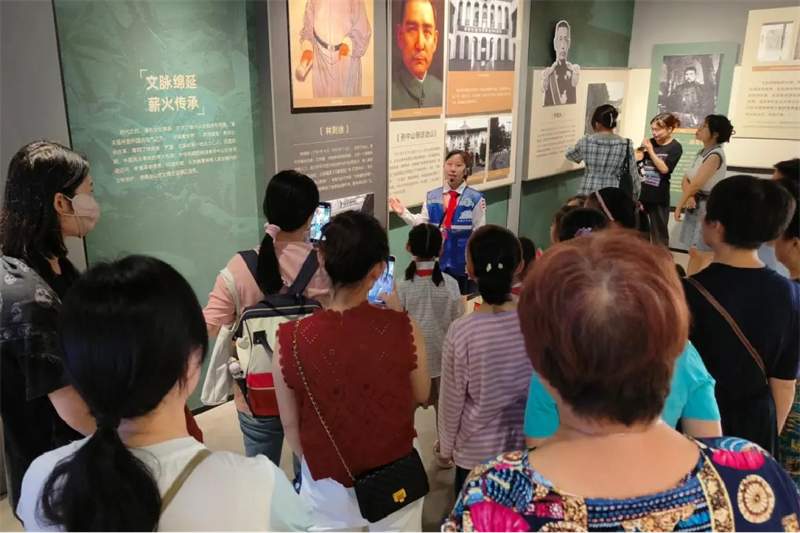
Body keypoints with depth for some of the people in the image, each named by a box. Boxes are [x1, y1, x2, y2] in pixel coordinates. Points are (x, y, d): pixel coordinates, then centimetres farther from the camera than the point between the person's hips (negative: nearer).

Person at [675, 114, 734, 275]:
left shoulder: (715, 155, -17)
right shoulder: (702, 153, 11)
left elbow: (696, 184, -21)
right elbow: (686, 180, 9)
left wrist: (679, 206, -14)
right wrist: (688, 197, -11)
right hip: (696, 206, 9)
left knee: (704, 255, -5)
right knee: (693, 253, 14)